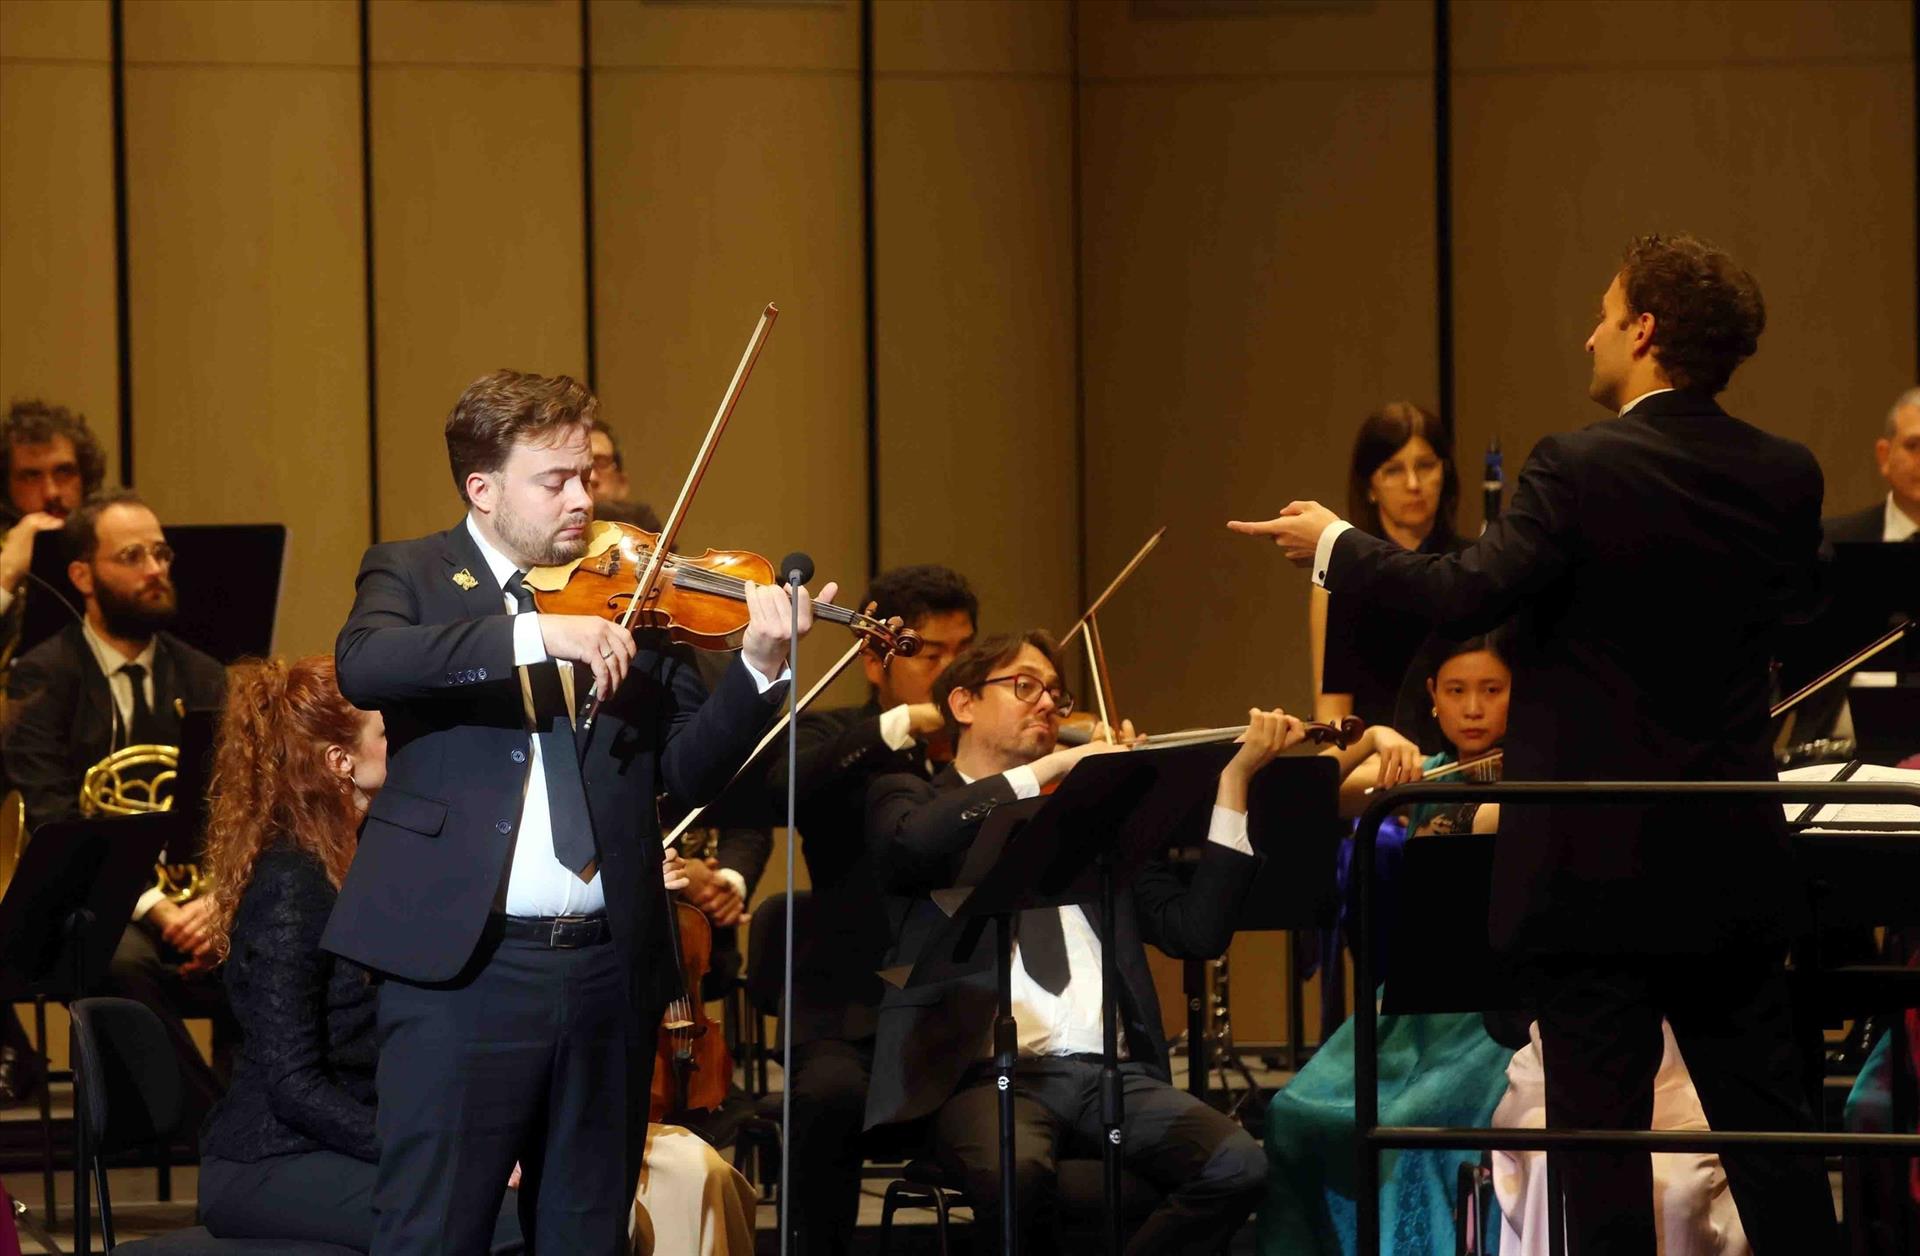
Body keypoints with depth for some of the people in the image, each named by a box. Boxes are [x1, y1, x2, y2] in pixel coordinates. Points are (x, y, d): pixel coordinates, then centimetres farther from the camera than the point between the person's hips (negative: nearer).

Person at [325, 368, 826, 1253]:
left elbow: (689, 771, 4)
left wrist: (759, 670, -13)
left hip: (607, 970, 4)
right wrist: (531, 634, -28)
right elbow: (362, 666, -20)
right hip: (461, 969, -4)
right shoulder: (414, 576, 3)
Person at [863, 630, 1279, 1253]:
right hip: (990, 1069, -4)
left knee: (1237, 1166, -24)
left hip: (1115, 1069, 4)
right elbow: (912, 844, -12)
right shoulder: (911, 799, 15)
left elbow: (1197, 931, 14)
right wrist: (1052, 767, -11)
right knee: (1015, 1171, -37)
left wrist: (1235, 780, 8)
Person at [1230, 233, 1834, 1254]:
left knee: (1601, 1130, 1)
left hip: (1596, 864, -5)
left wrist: (1334, 544, -4)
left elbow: (1463, 594, -19)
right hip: (1735, 865, 5)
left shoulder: (1578, 473, -16)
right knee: (1767, 1124, 12)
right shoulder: (1785, 478, 1)